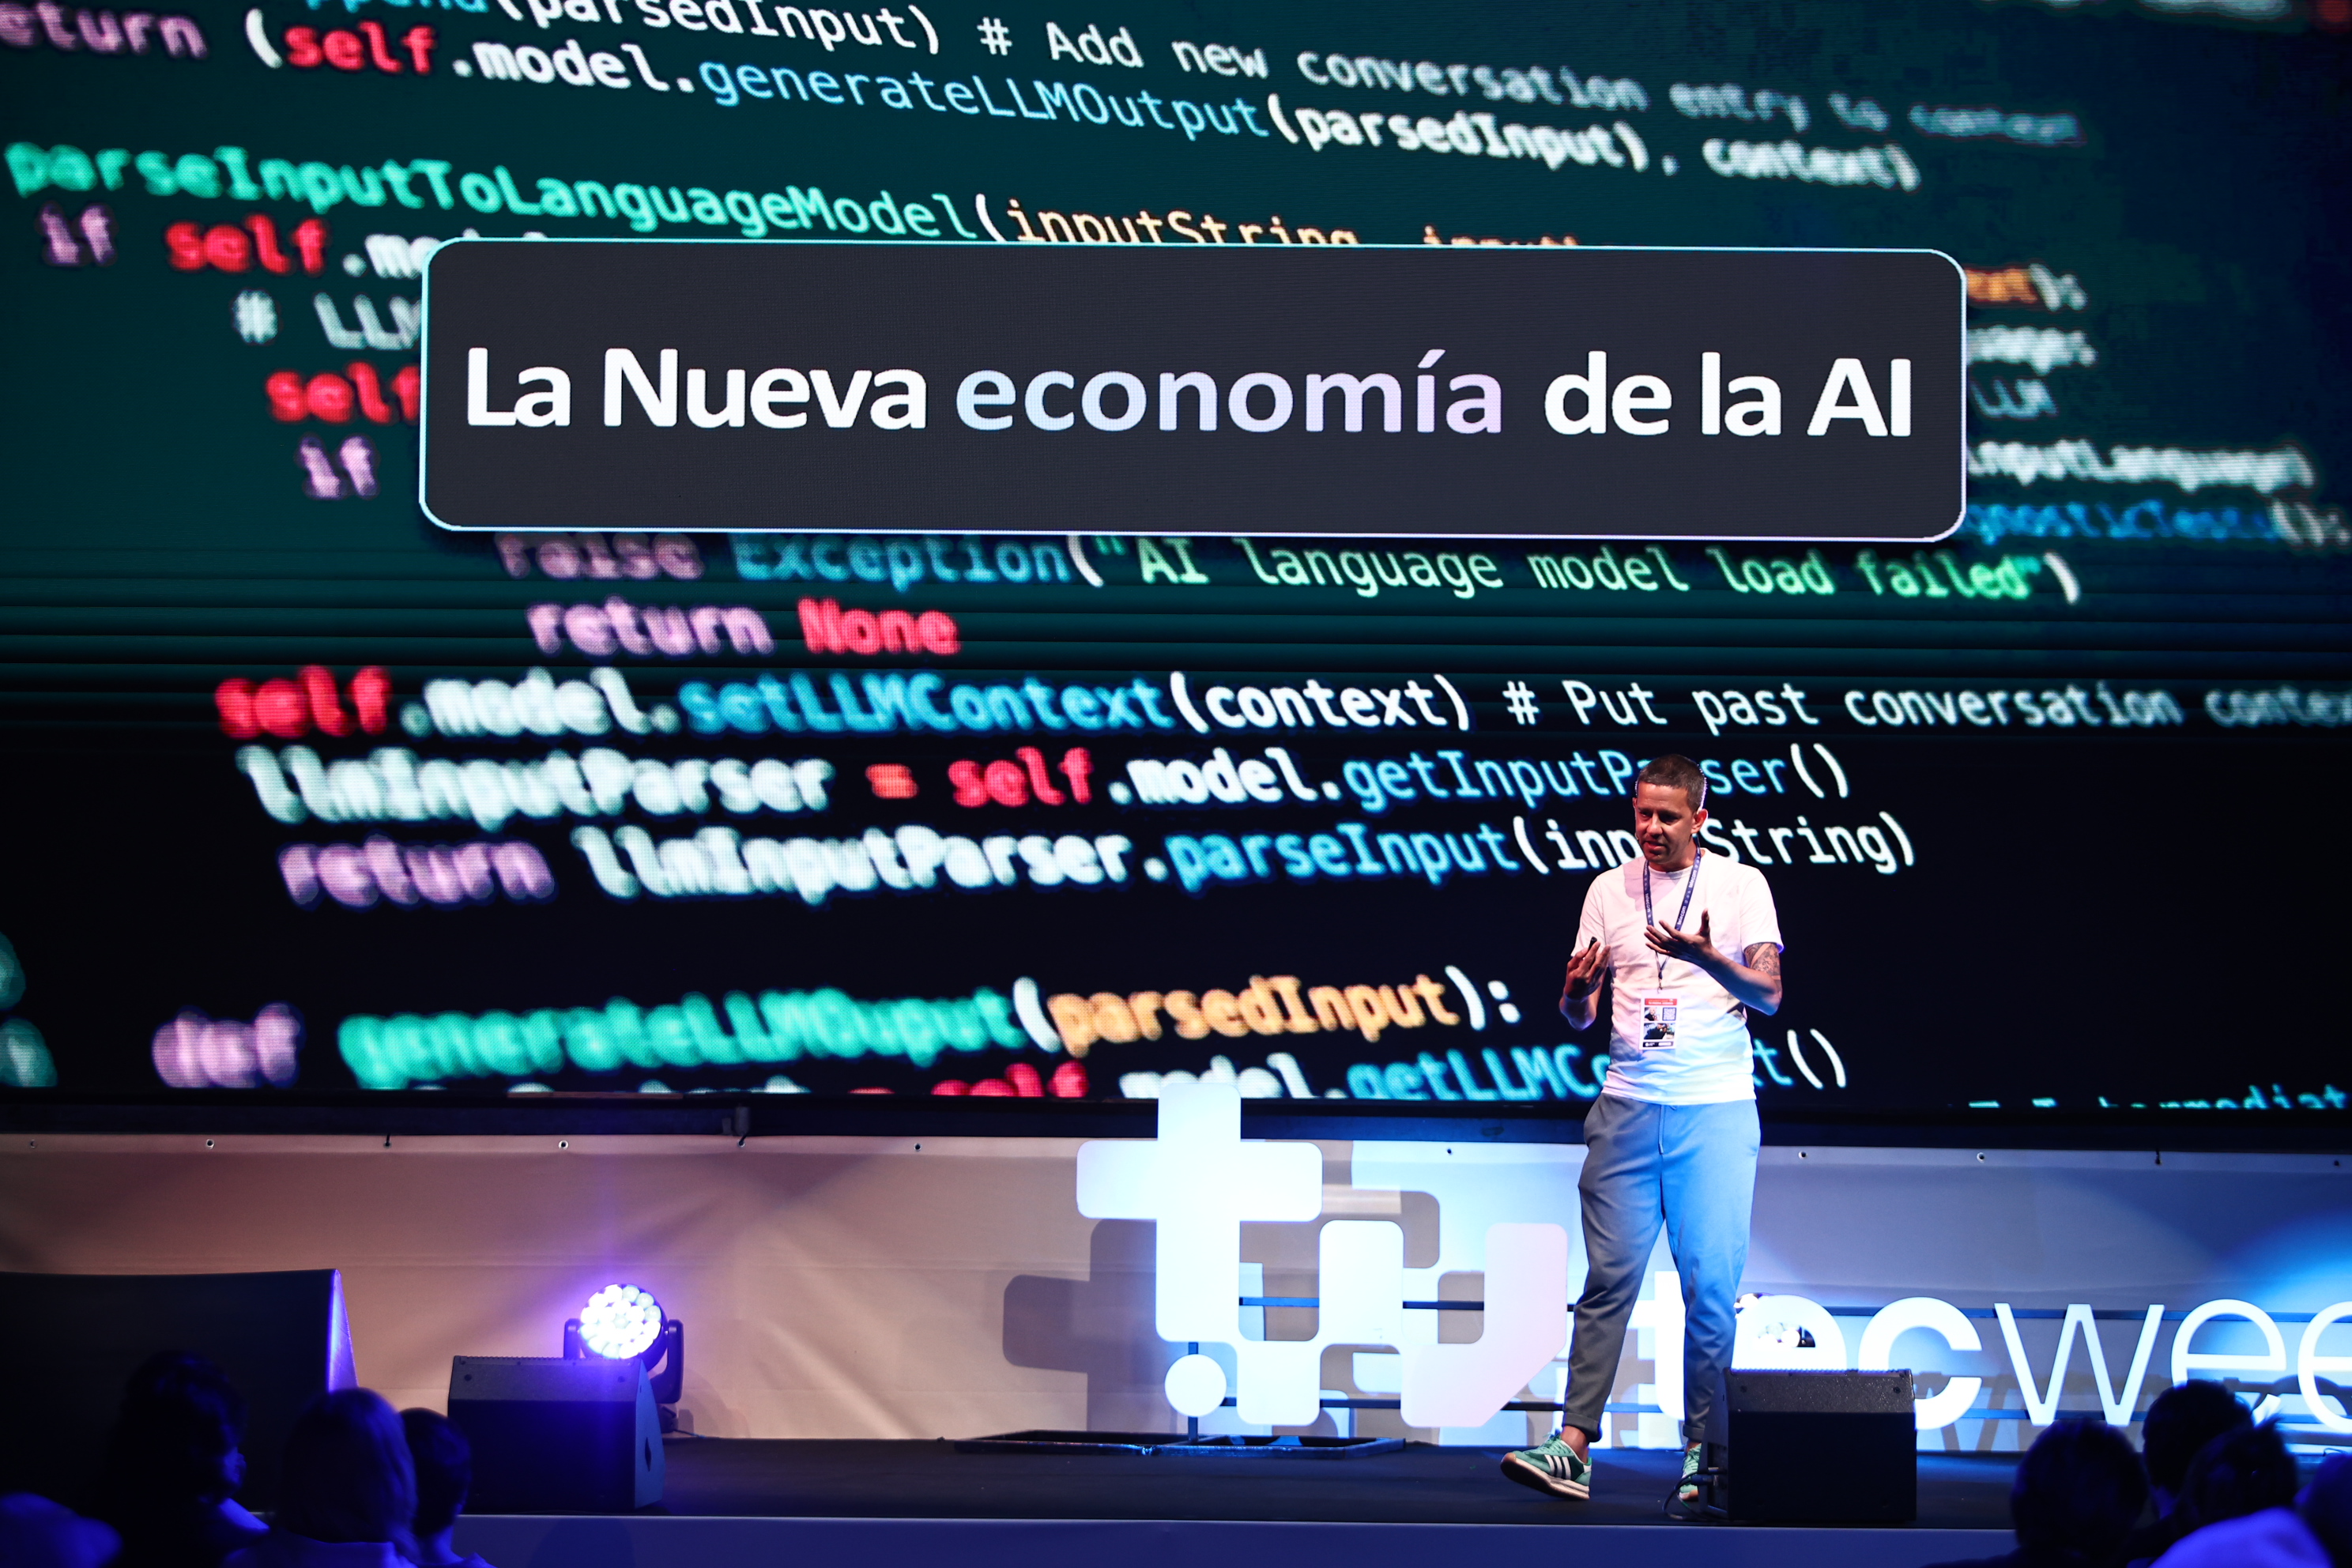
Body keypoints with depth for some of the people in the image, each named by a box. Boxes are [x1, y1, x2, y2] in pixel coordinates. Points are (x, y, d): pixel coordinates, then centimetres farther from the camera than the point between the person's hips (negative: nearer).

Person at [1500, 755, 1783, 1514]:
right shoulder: (1610, 890, 11)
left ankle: (1703, 1450, 4)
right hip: (1628, 1107, 2)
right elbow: (1579, 1015, 13)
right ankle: (1574, 1444, -4)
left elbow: (1769, 995, -4)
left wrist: (1708, 958, -22)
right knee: (1609, 1277, -2)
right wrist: (1578, 988, -11)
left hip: (1717, 1109, -2)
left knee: (1711, 1284, -3)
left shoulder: (1741, 885, 4)